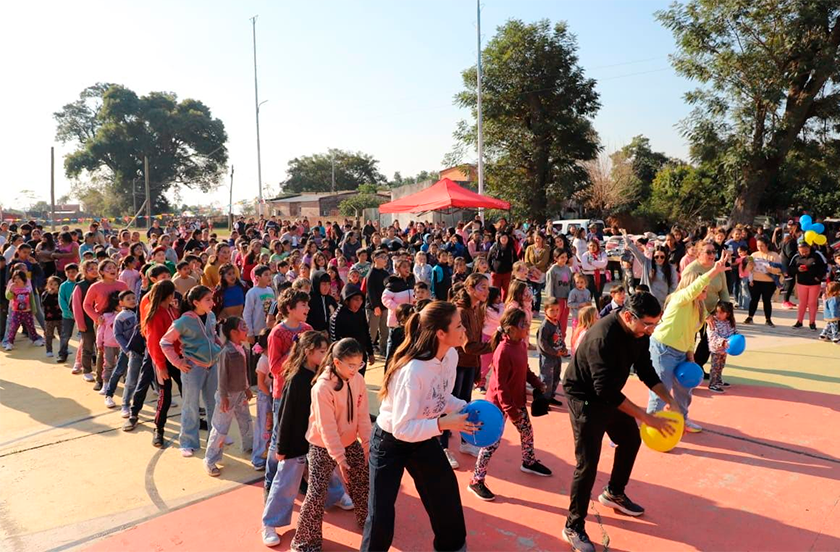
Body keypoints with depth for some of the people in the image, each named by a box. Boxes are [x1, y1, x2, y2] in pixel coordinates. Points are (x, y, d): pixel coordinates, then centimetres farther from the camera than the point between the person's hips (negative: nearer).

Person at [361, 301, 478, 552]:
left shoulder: (451, 355, -12)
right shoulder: (413, 371, -37)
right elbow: (402, 429, -35)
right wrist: (443, 424, -39)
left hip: (423, 439, 7)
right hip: (390, 442, -7)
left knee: (447, 496, 19)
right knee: (381, 515, -1)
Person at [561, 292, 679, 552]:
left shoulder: (639, 332, -9)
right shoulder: (604, 337, -36)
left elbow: (646, 369, 5)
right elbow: (606, 389, -35)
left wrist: (668, 398, -8)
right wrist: (647, 417, -32)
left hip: (608, 392, 9)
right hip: (584, 396, -9)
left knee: (630, 440, 20)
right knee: (587, 462, -10)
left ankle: (614, 493, 43)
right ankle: (573, 527, 5)